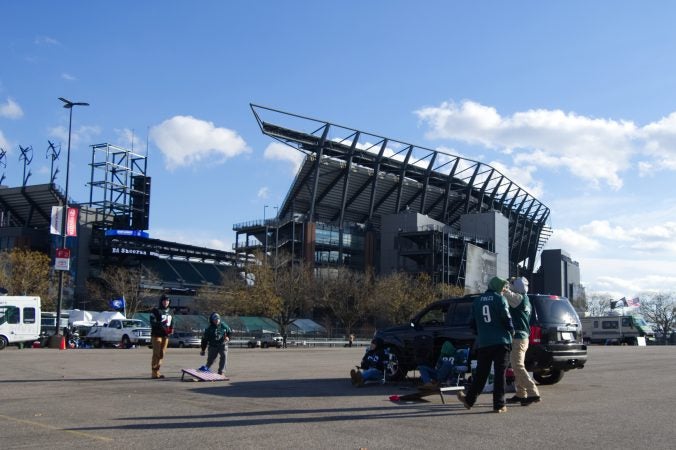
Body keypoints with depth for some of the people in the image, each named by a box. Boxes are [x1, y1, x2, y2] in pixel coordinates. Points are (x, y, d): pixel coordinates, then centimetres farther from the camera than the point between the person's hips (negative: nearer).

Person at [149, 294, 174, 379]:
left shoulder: (170, 312, 16)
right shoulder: (156, 311, -6)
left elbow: (172, 322, 22)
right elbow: (152, 322, -14)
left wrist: (171, 328, 1)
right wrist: (161, 326, -26)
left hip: (165, 335, 7)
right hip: (156, 334, -7)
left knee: (162, 354, 9)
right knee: (156, 353, -7)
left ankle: (157, 371, 17)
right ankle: (154, 372, -4)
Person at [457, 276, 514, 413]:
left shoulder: (477, 301, 12)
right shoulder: (500, 299, -4)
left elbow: (473, 323, 15)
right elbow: (507, 318, -10)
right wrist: (511, 331, 7)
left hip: (483, 343, 4)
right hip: (501, 342, -4)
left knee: (481, 373, 14)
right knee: (500, 374, 0)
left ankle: (469, 400, 21)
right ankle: (499, 405, 0)